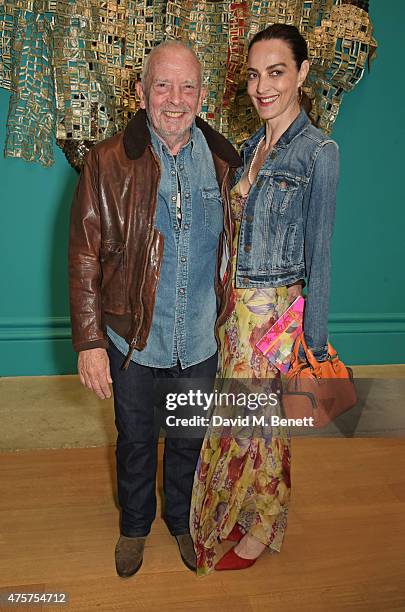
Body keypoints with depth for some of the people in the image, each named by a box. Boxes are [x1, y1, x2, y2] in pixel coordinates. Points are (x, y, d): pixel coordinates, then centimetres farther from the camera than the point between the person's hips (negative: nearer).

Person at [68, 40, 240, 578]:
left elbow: (236, 250, 7)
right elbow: (85, 259, -9)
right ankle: (135, 524, 48)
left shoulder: (224, 163, -2)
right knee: (135, 441, 20)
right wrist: (89, 341, -12)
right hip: (132, 338, -1)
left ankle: (182, 521, 49)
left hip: (201, 341, 2)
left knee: (188, 440, 21)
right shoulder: (108, 162, -11)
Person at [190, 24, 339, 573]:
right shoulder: (253, 147, 9)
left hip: (276, 310, -6)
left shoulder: (318, 152, -13)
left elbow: (318, 254, -13)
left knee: (262, 423, 9)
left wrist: (313, 343, -10)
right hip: (236, 304, 6)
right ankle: (235, 513, 42)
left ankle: (262, 528, 34)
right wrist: (228, 302, 15)